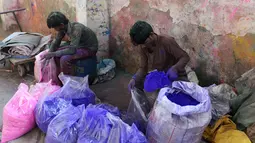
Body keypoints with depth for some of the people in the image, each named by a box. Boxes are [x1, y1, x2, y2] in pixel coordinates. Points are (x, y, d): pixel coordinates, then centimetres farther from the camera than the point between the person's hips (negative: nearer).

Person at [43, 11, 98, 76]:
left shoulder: (76, 28, -32)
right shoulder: (63, 28, -7)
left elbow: (72, 50, -34)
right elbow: (55, 43, 4)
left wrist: (54, 54, -28)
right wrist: (49, 54, -12)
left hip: (89, 48, -8)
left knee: (64, 59, -26)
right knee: (56, 54, 2)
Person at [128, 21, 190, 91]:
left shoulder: (166, 41, -26)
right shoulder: (142, 47, -9)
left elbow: (185, 57, -21)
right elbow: (143, 68, -6)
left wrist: (174, 69, -39)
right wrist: (134, 78, -26)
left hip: (176, 75, -5)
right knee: (135, 84, -11)